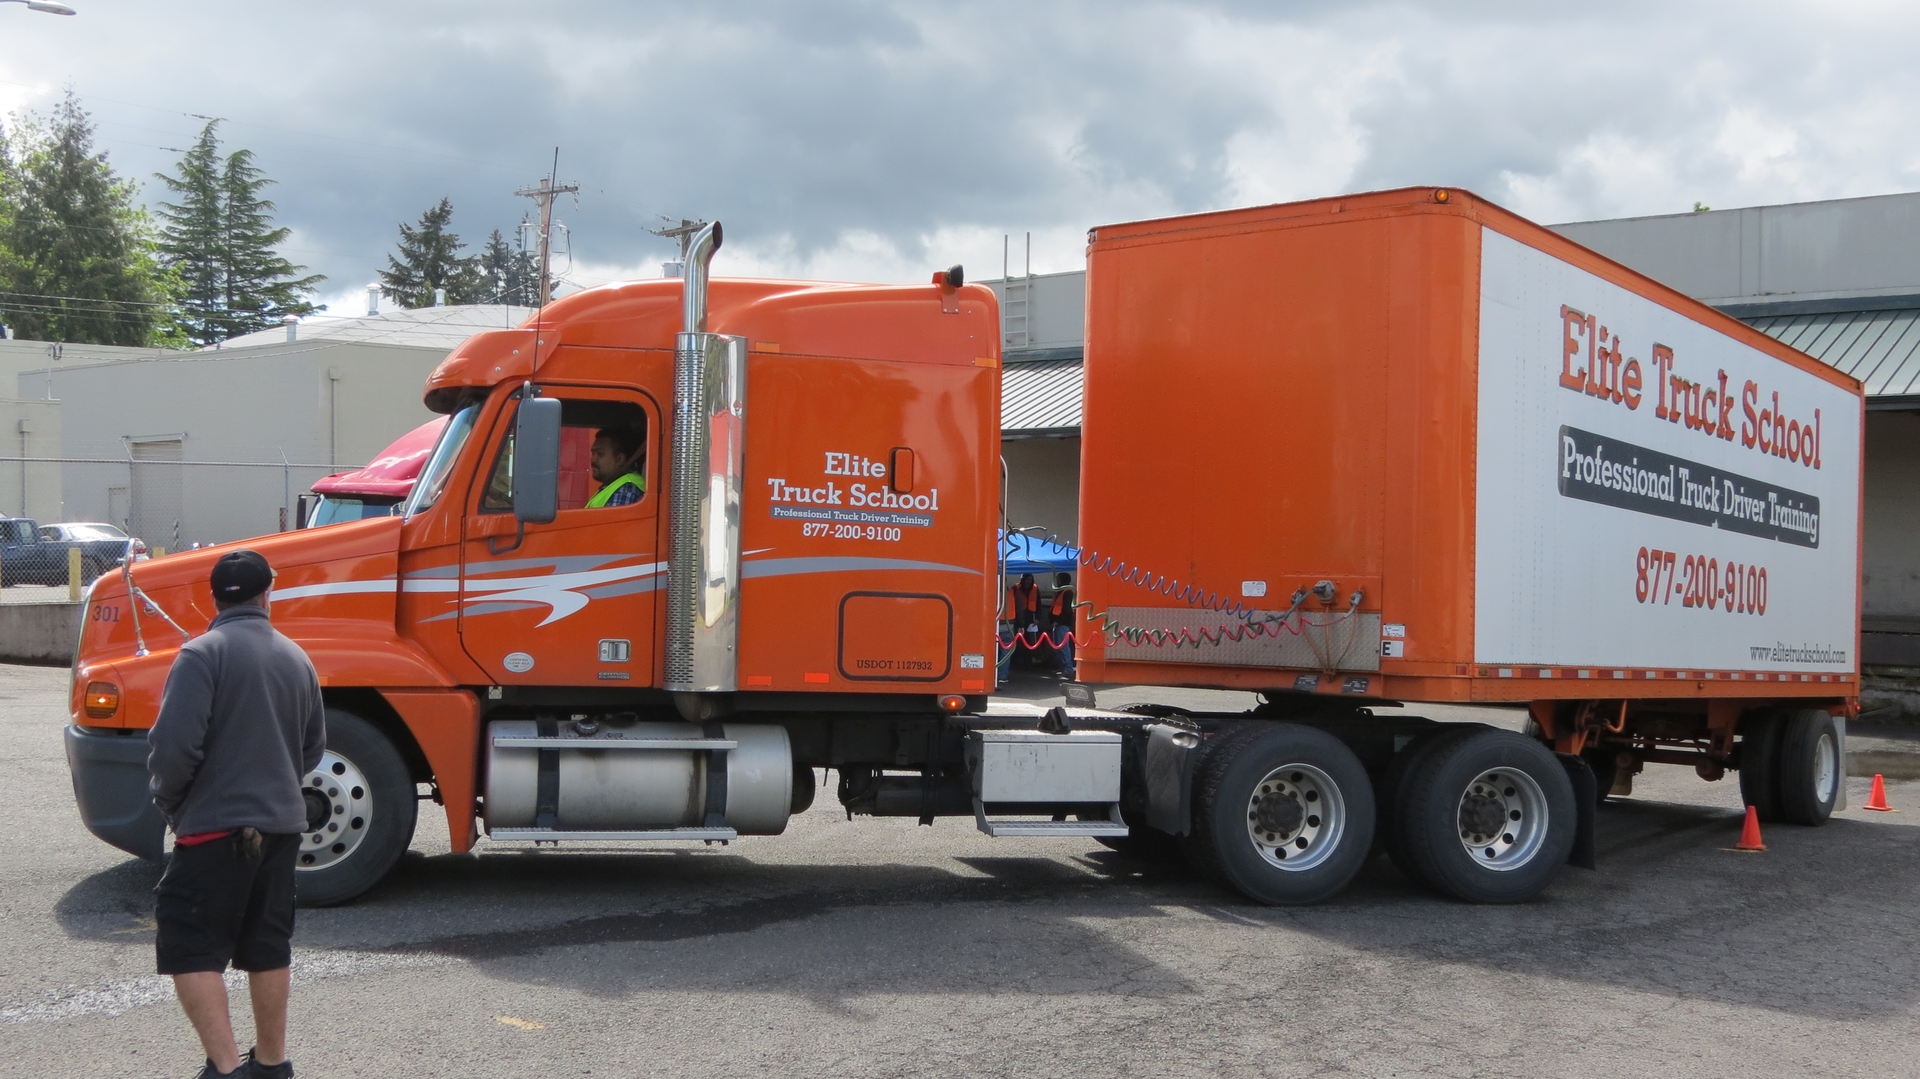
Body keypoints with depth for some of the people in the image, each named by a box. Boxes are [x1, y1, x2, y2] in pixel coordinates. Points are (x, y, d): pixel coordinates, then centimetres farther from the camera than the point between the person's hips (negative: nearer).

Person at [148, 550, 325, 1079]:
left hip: (216, 825, -7)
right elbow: (313, 749, 16)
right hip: (282, 823, 7)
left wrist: (168, 799, -2)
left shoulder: (204, 653, -13)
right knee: (268, 948, 16)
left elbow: (174, 742, -20)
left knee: (190, 948, 1)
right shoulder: (295, 657, 8)